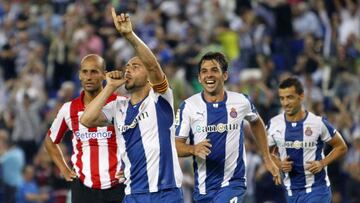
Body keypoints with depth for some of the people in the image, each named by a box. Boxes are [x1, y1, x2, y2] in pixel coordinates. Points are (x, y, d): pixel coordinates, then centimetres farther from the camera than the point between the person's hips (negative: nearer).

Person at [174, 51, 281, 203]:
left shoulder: (241, 102, -1)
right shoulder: (188, 106, -4)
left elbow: (256, 123, 21)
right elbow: (176, 145, -3)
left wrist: (267, 160, 22)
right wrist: (193, 149, -26)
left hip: (233, 183, -2)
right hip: (203, 187, 2)